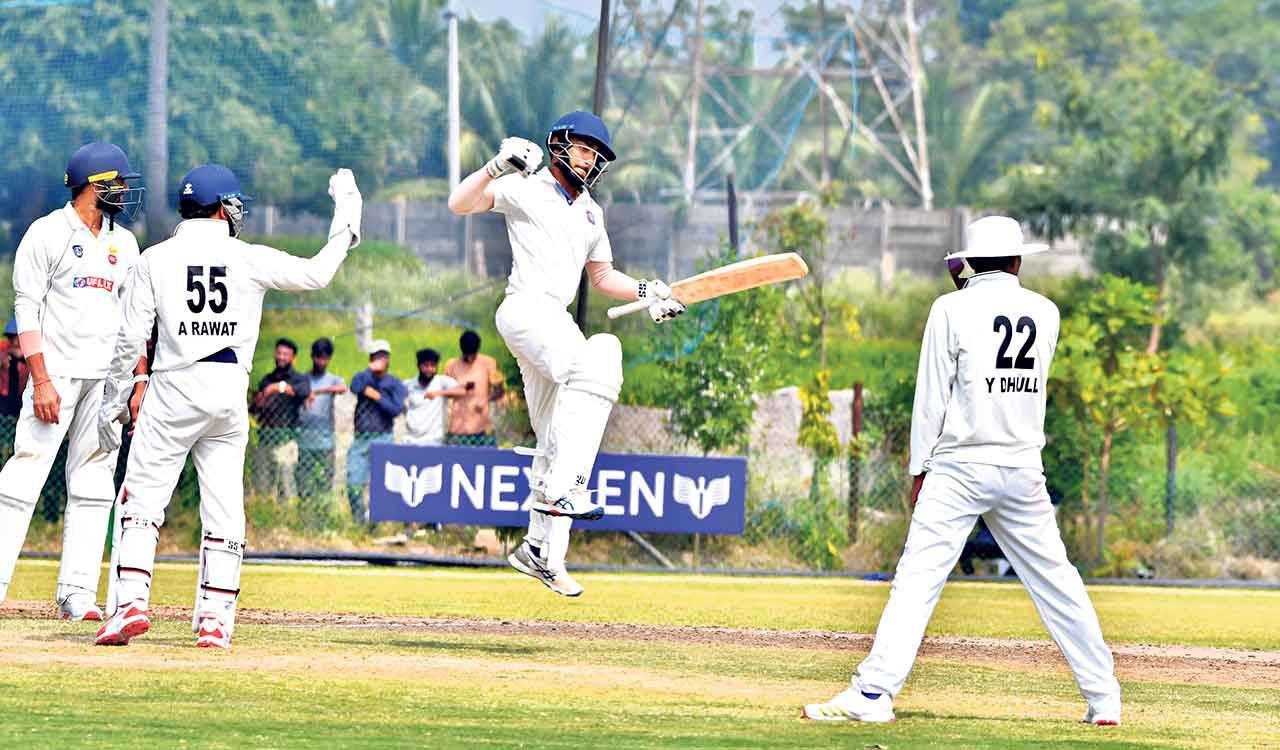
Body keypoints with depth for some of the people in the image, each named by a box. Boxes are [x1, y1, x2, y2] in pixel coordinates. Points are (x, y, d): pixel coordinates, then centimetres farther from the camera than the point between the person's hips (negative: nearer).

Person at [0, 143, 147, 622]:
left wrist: (140, 383, 8)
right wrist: (41, 381, -17)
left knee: (93, 486, 3)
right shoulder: (48, 234, -4)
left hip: (107, 379, 6)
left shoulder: (123, 243, 15)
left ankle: (77, 593, 3)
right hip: (57, 371, -6)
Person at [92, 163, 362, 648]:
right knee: (223, 509, 7)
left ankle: (130, 603, -11)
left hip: (174, 390, -1)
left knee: (141, 500, 3)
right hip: (230, 397, 1)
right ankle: (215, 620, 3)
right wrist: (346, 214, 22)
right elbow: (316, 273, 9)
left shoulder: (157, 259, 1)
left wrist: (112, 402, 8)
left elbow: (130, 340, 0)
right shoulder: (251, 260, 1)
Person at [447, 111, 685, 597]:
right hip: (527, 307, -9)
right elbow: (460, 203, -11)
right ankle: (563, 491, -40)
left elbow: (602, 276, 31)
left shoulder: (590, 214, 23)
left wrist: (646, 292, 14)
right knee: (593, 371, -33)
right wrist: (497, 167, -24)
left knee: (557, 442, 9)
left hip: (555, 323, 9)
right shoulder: (526, 189, 1)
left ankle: (542, 551, 16)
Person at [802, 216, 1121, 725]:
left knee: (918, 578, -9)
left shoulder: (952, 309, -4)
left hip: (959, 468, -4)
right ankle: (1103, 697, 12)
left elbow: (931, 397, -4)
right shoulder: (1045, 312, 8)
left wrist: (919, 469, 2)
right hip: (1024, 470, 4)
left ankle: (874, 693, -18)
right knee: (1055, 579, 10)